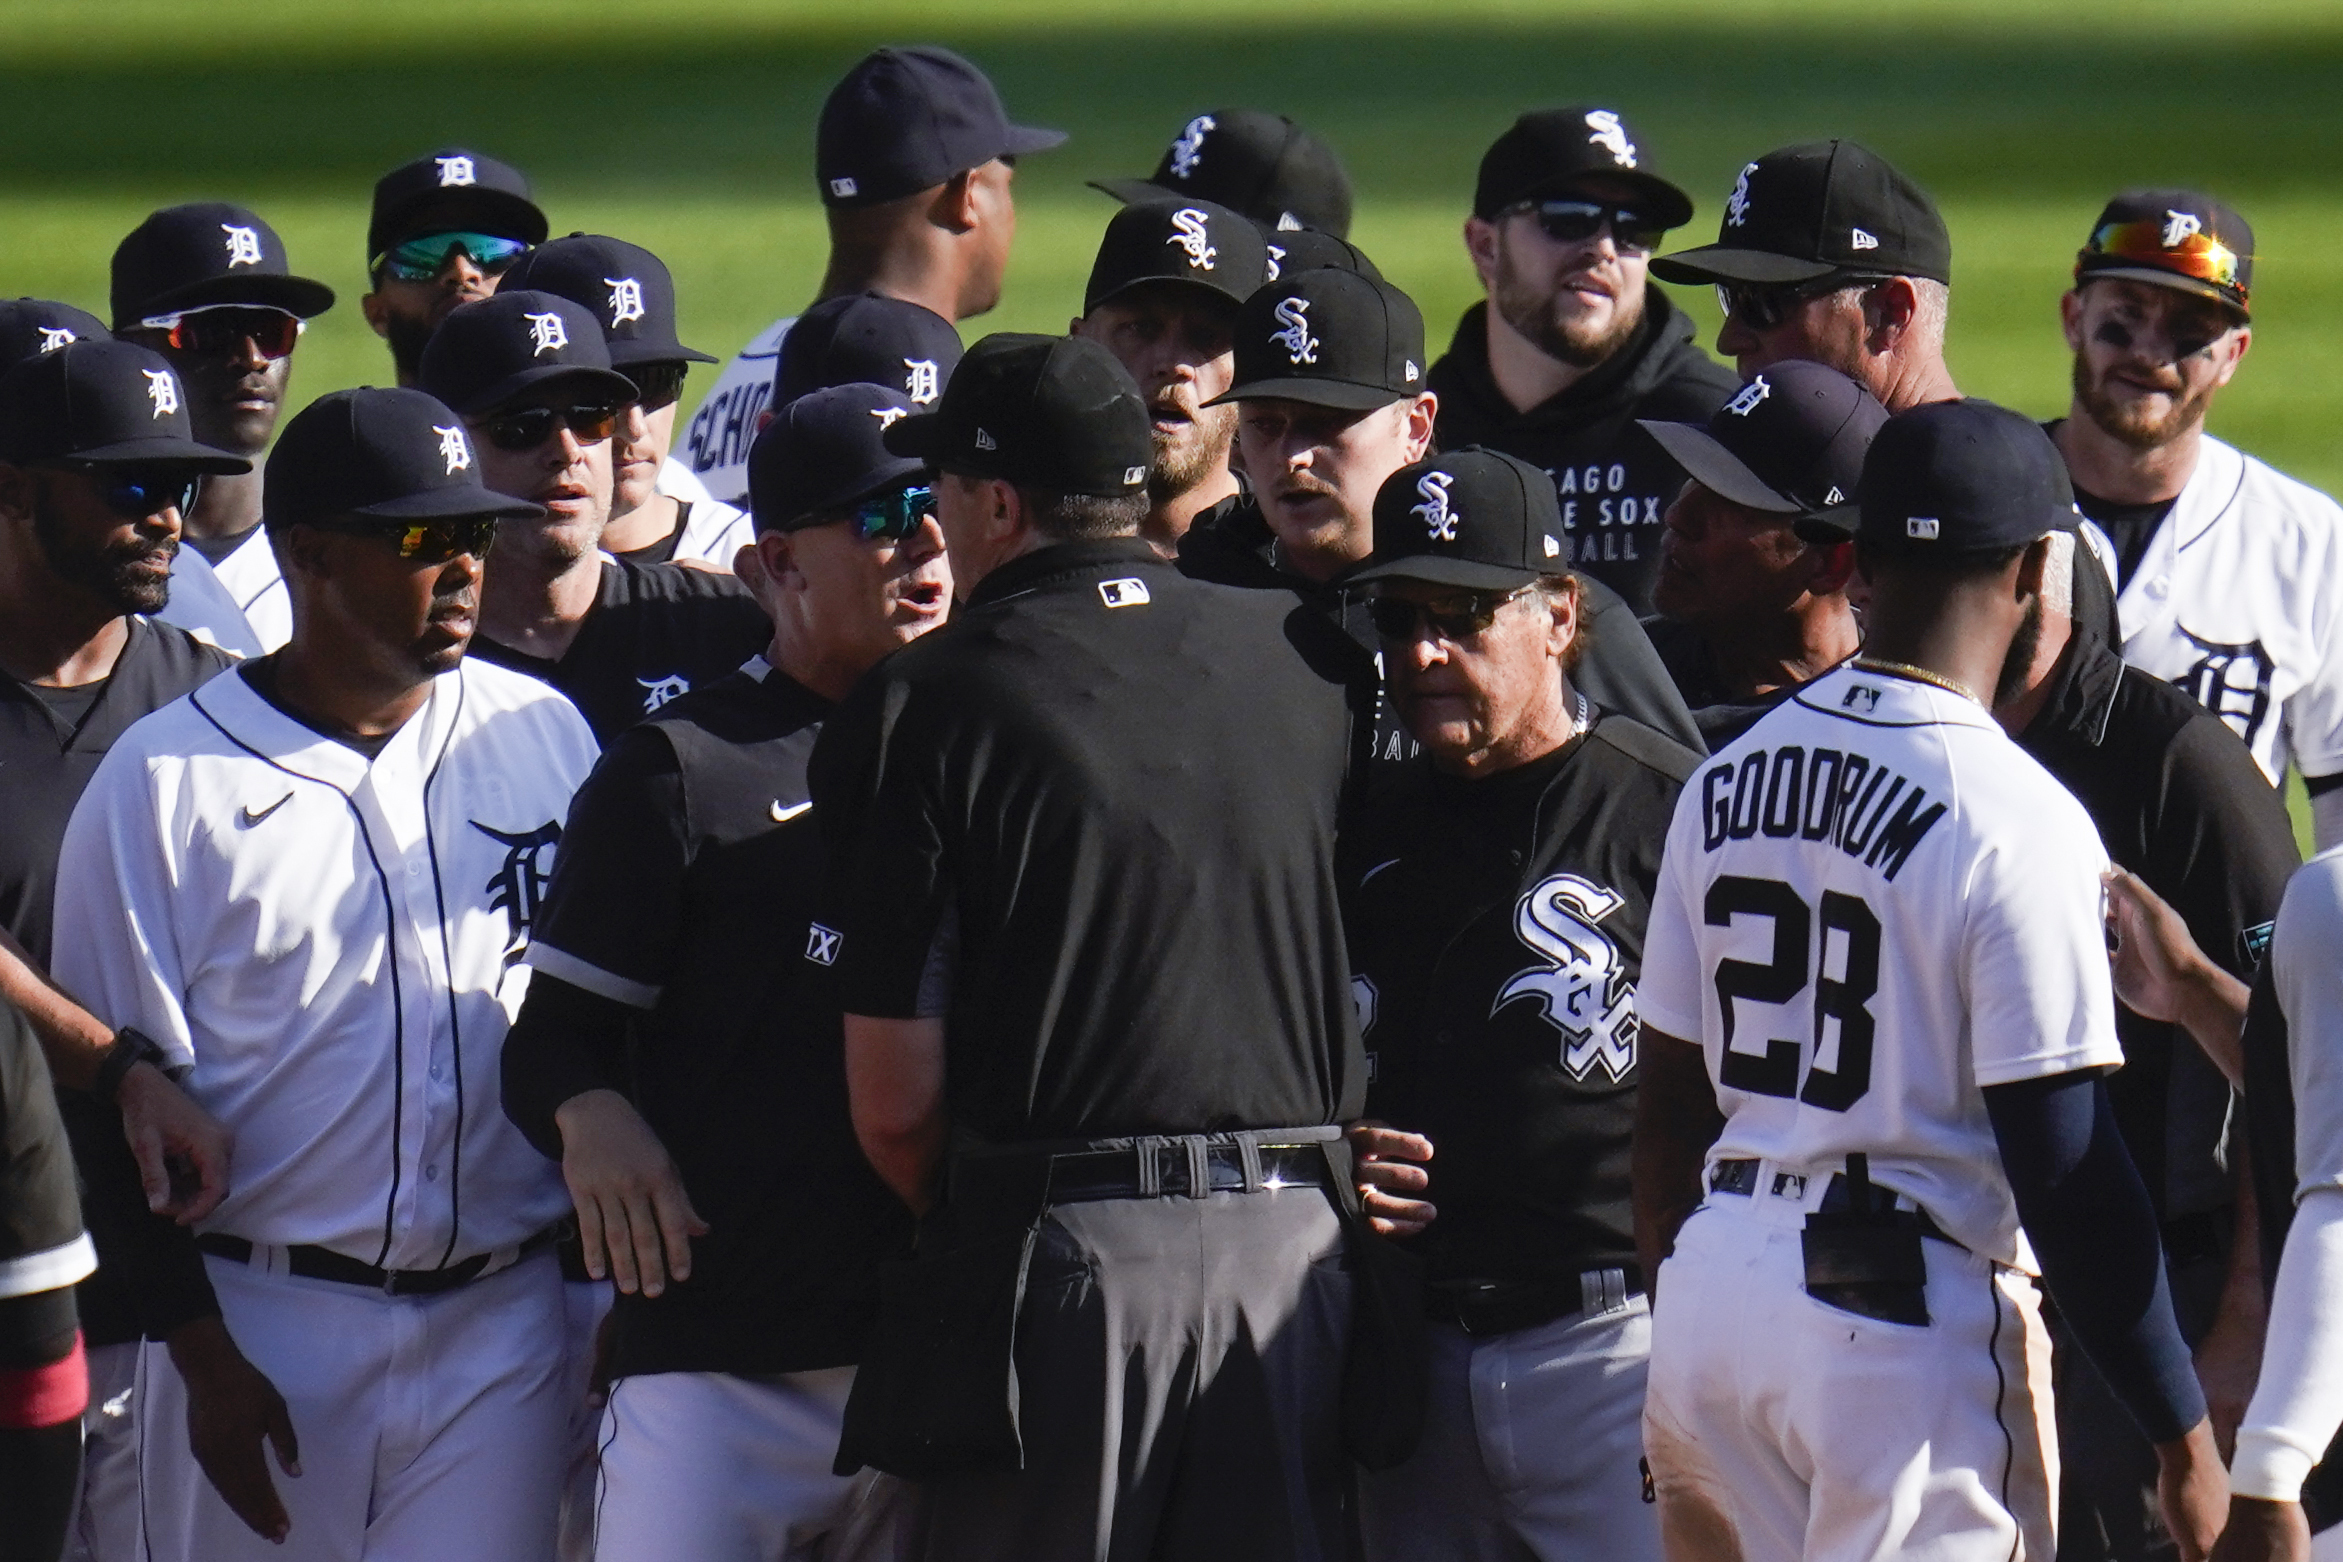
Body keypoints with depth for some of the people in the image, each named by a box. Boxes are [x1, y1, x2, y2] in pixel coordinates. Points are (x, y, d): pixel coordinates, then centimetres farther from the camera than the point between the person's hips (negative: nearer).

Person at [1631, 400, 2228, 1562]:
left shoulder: (1726, 780, 6)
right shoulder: (2016, 819, -14)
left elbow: (1667, 1106, 12)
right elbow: (2065, 1167, -16)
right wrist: (2186, 1439, -9)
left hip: (1708, 1287, 7)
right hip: (1913, 1323, -7)